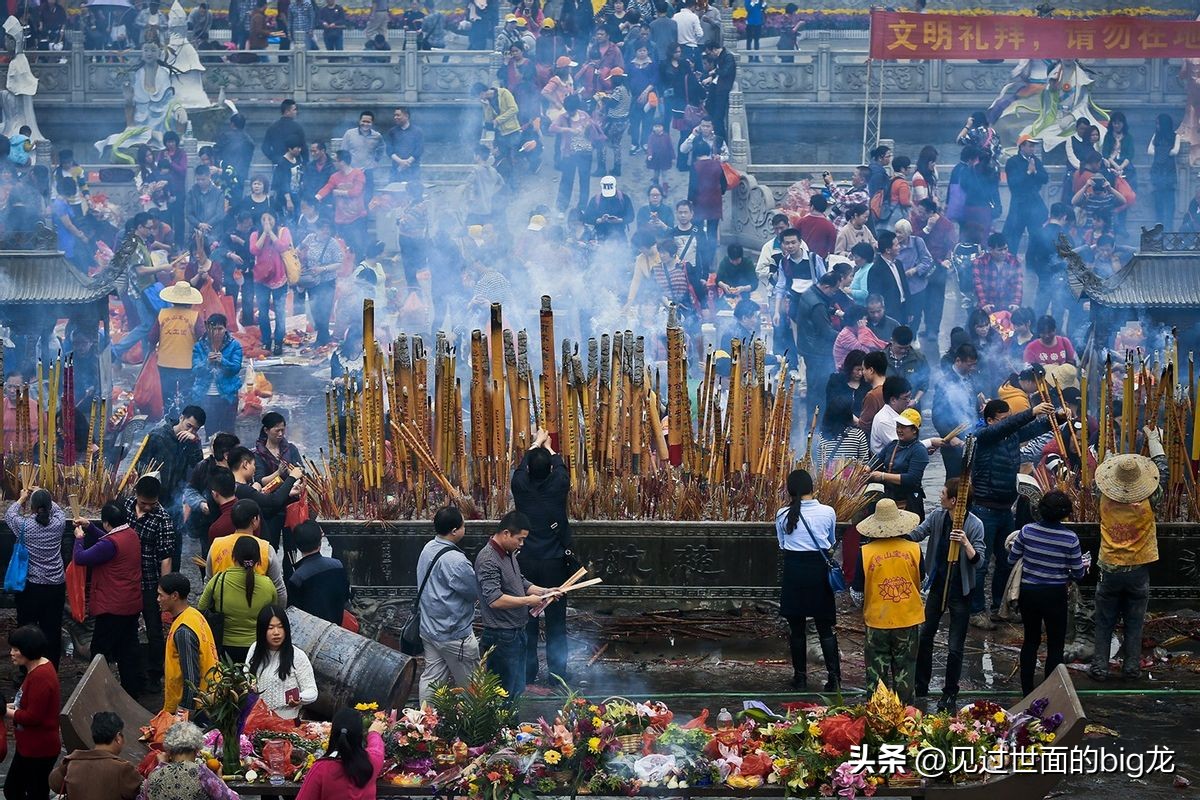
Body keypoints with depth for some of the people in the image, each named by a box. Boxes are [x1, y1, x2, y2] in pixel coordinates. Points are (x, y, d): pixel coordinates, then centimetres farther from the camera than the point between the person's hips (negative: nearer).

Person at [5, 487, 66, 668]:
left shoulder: (24, 526, -14)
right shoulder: (58, 524, -8)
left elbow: (9, 513, 9)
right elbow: (58, 510, 17)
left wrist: (22, 499, 24)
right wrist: (43, 496, 28)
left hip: (30, 587, -2)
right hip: (56, 587, 2)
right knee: (52, 632, 10)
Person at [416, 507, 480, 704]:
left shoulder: (428, 548, 2)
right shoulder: (455, 561, -27)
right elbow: (476, 592, -19)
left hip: (429, 628, 9)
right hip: (454, 634, -9)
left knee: (431, 678, 13)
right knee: (469, 686, 6)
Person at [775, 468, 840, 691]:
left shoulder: (783, 515, -5)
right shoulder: (827, 513, -4)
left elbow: (782, 544, 8)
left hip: (793, 571, 0)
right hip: (819, 570, 1)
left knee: (796, 628, 9)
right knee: (825, 627, 7)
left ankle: (800, 677, 13)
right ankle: (834, 677, 1)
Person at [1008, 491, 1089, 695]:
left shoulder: (1027, 531, -10)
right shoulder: (1070, 538, -16)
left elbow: (1011, 561, -1)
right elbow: (1078, 574, -7)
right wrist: (1085, 565, 15)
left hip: (1028, 593, 3)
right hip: (1054, 595, -3)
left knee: (1031, 640, 19)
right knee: (1055, 645, 11)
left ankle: (1027, 692, 24)